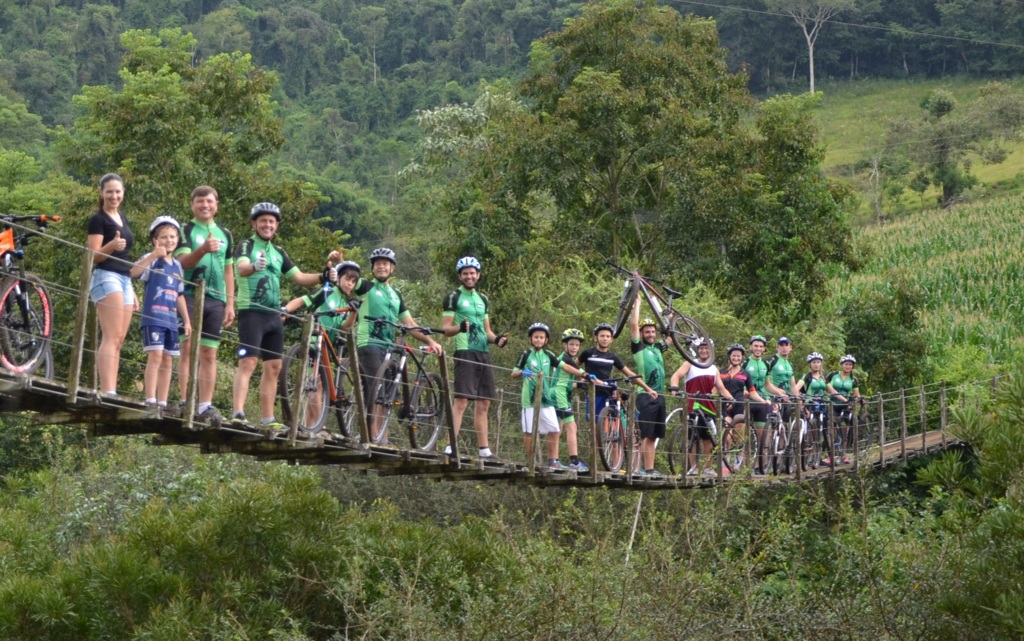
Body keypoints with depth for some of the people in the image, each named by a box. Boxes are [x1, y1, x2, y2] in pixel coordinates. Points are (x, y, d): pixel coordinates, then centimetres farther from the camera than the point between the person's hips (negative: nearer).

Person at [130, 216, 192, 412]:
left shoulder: (177, 265, 16)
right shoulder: (152, 260, -2)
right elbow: (133, 272, -23)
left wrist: (187, 321, 17)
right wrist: (154, 255, -30)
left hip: (171, 320, 6)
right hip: (153, 317, -6)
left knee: (167, 360, 7)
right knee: (155, 355, -15)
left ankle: (162, 402, 12)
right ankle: (150, 401, -14)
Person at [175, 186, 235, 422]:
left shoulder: (225, 235, 17)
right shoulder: (185, 231, 4)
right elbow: (183, 261, -10)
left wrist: (230, 303, 11)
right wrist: (203, 249, -29)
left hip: (216, 300, 4)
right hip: (190, 296, -4)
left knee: (209, 354, 3)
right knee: (188, 349, -9)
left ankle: (205, 405, 3)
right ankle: (185, 402, -10)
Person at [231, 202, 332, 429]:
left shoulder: (278, 252, 17)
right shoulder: (246, 246, -3)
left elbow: (299, 277, 14)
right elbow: (242, 268, -23)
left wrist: (322, 277, -5)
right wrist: (254, 266, -46)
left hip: (274, 315, 7)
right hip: (252, 312, -7)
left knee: (273, 367, 6)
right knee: (247, 363, -15)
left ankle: (267, 419, 10)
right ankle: (237, 414, -21)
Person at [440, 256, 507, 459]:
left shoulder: (483, 299, 20)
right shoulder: (453, 297, 1)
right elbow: (445, 328, -4)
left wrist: (496, 339, 2)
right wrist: (460, 327, -25)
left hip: (483, 353, 7)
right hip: (465, 353, -7)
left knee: (483, 404, 7)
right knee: (461, 400, -15)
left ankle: (483, 450, 9)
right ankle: (450, 447, -18)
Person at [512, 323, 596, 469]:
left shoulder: (548, 355, 10)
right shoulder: (526, 354, 0)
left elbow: (565, 366, 8)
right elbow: (514, 373, -1)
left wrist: (584, 375, 2)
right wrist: (522, 372, -24)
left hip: (546, 398, 4)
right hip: (530, 398, -4)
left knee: (554, 430, -1)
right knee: (529, 430, -1)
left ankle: (553, 461, 4)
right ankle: (529, 461, 7)